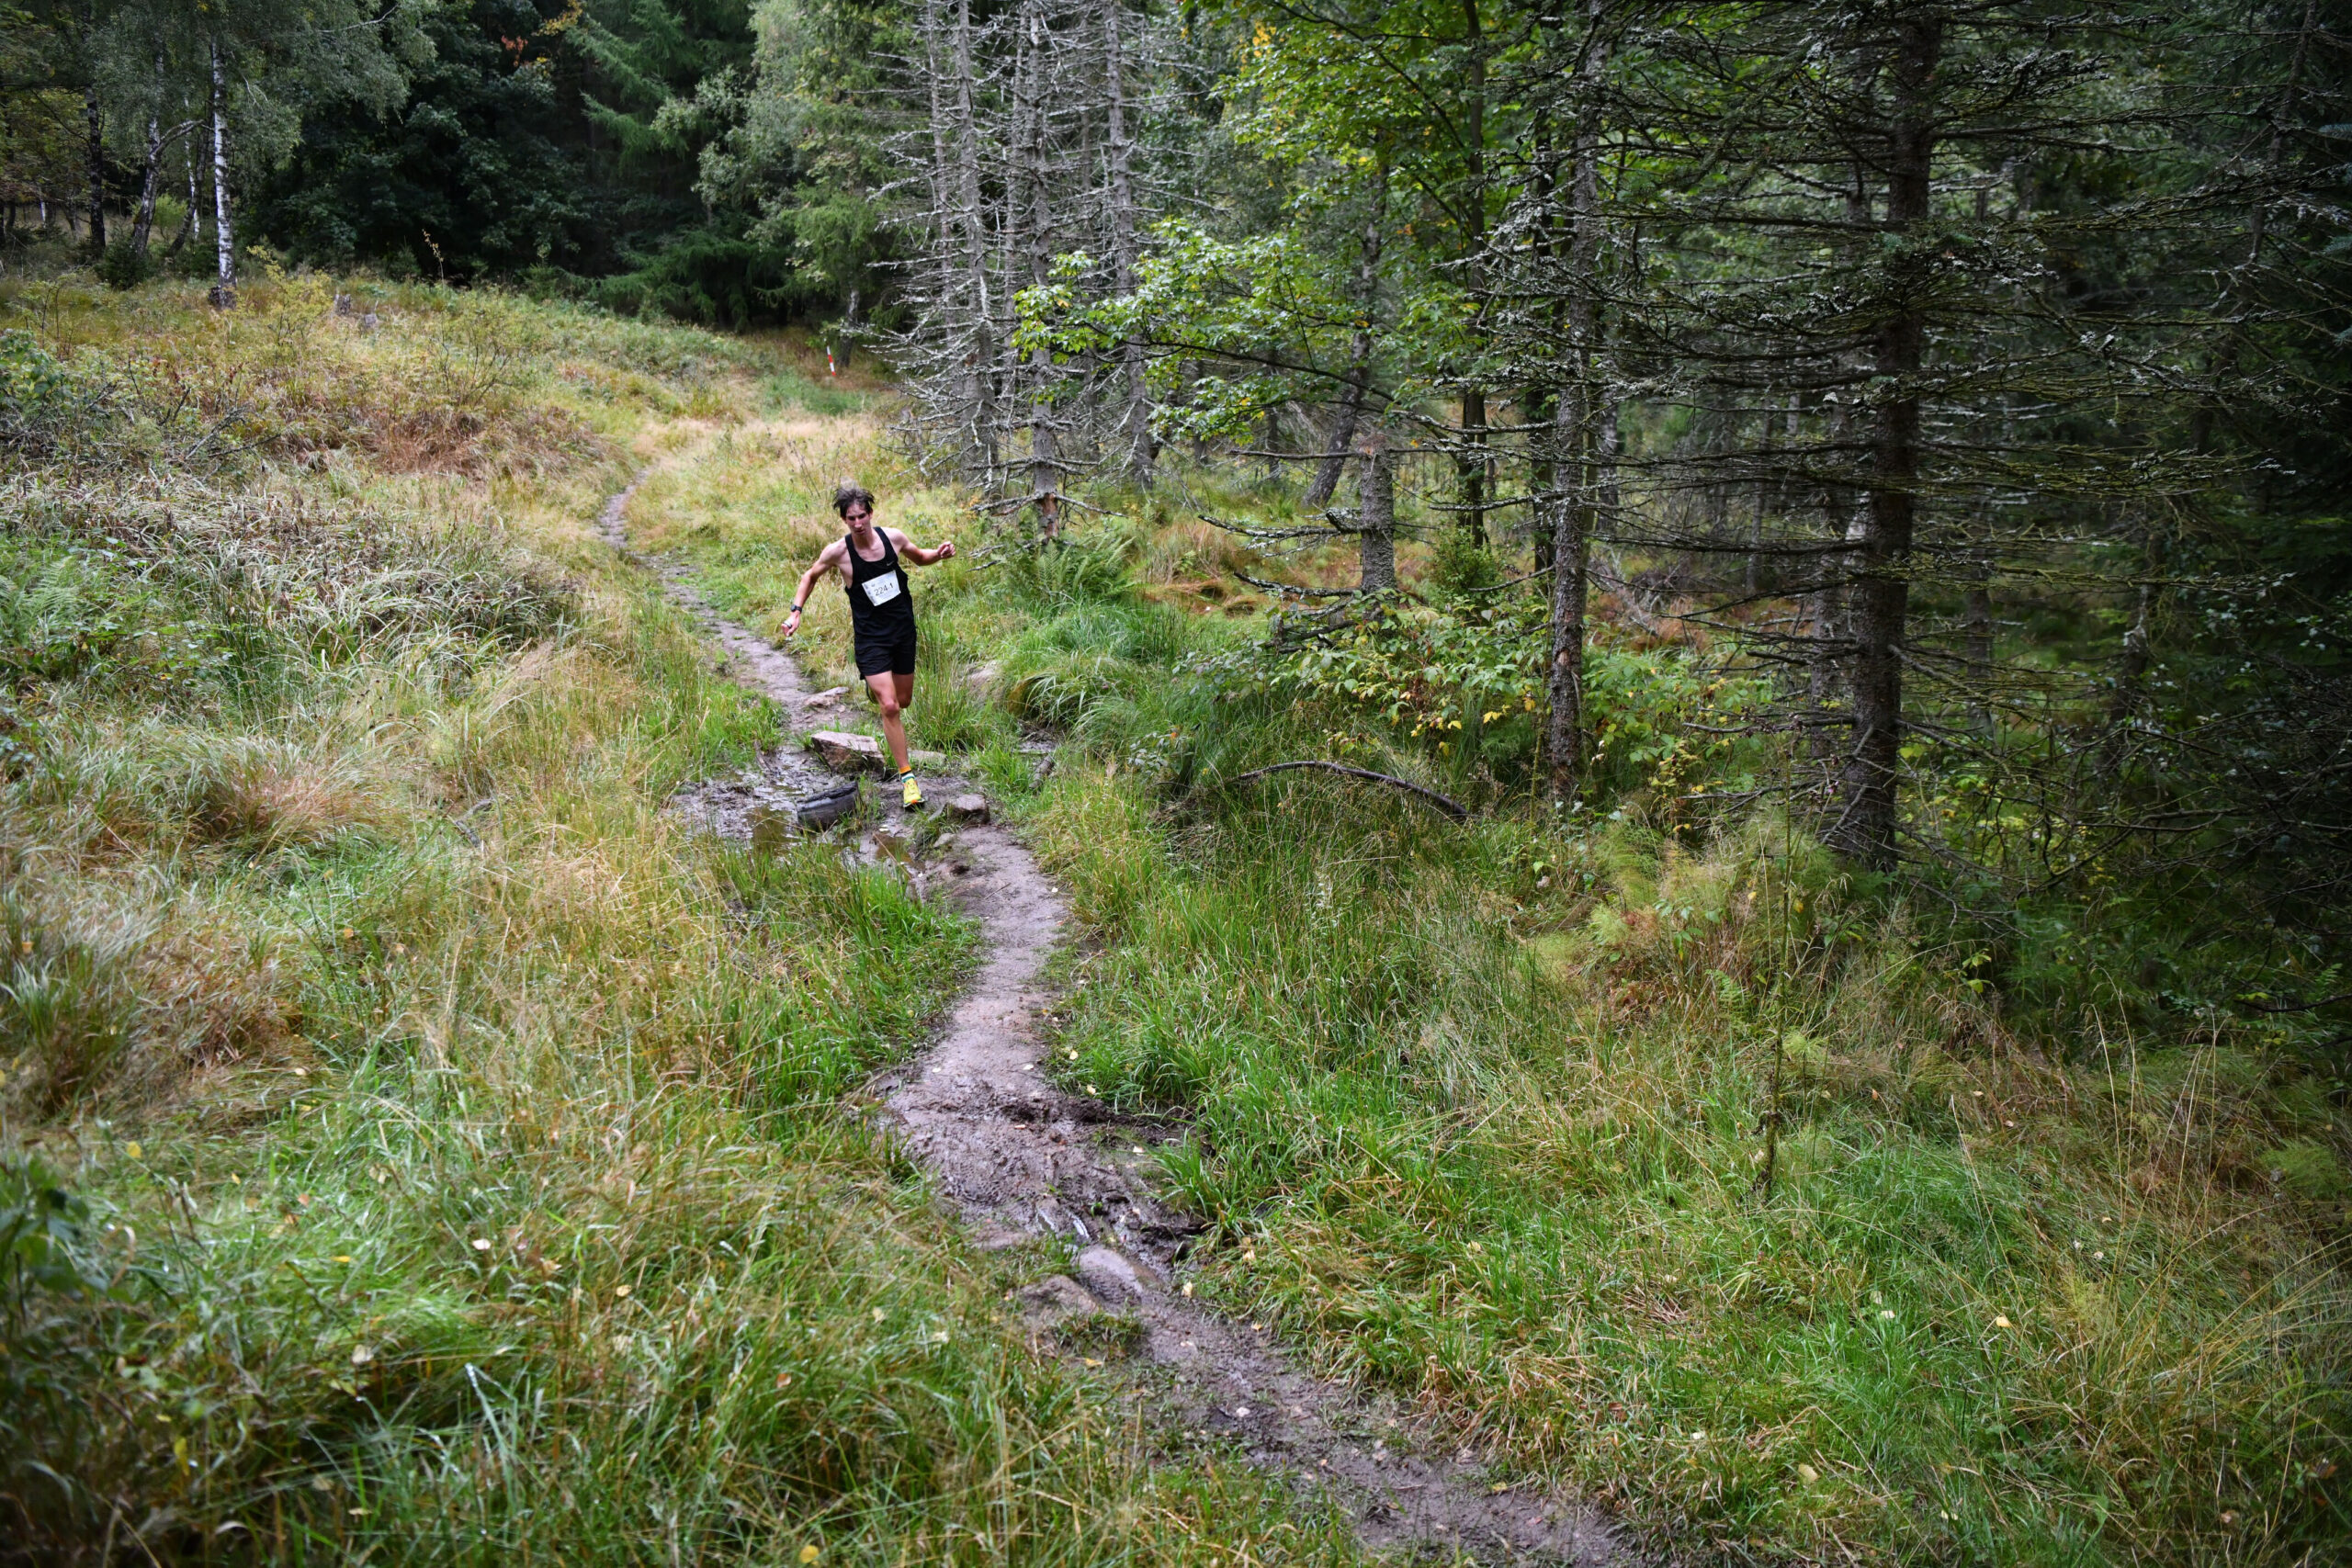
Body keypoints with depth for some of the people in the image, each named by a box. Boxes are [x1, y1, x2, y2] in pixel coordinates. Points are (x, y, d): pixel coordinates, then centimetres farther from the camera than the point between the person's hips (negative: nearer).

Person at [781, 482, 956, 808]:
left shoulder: (893, 537, -7)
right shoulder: (837, 552, -14)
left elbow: (919, 558, 14)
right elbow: (810, 576, 6)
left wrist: (940, 554, -6)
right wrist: (796, 612, -3)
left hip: (903, 630, 4)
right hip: (870, 637, -3)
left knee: (903, 701, 17)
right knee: (889, 707, -14)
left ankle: (876, 687, 54)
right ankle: (906, 775, -4)